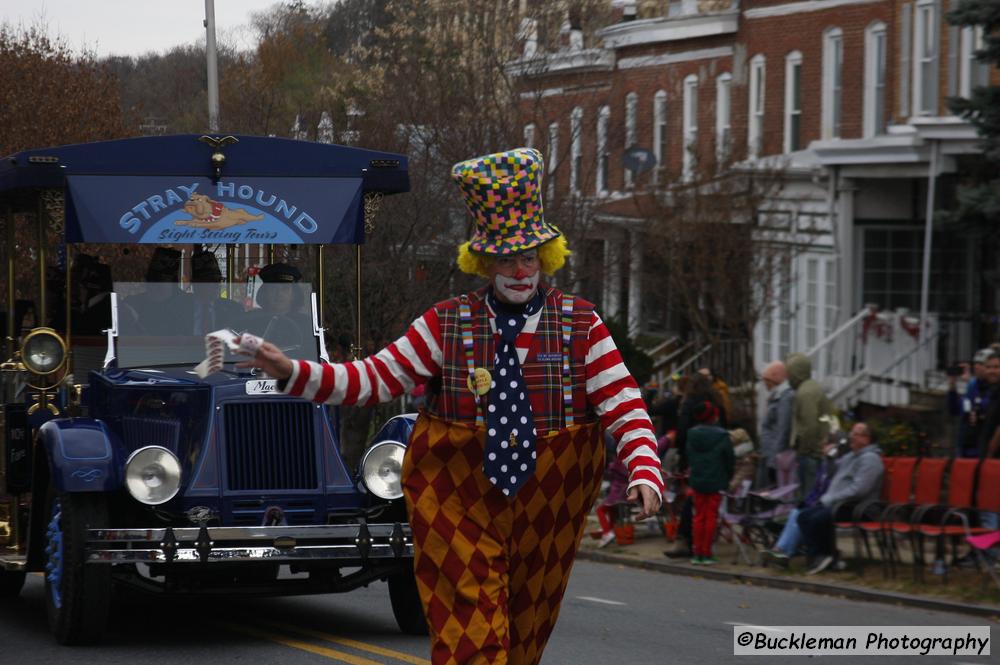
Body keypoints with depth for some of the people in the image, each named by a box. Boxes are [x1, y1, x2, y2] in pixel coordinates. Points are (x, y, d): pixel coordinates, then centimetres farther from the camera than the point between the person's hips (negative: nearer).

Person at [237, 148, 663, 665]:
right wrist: (292, 372, -15)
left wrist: (645, 472, -25)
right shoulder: (447, 325, -1)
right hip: (459, 499, -1)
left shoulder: (581, 325, -2)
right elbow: (373, 379, -3)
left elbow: (624, 406, -8)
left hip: (547, 504, 1)